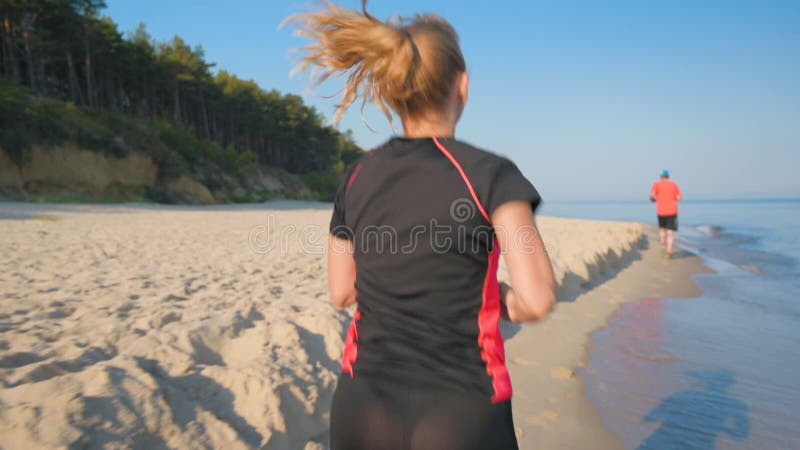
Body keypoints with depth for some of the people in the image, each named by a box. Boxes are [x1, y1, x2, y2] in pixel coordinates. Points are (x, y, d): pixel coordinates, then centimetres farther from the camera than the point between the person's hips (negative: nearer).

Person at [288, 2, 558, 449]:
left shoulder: (357, 177, -1)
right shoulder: (489, 173, -14)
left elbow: (342, 292, 8)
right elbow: (539, 300, -20)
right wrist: (505, 300, 0)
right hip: (459, 413, -3)